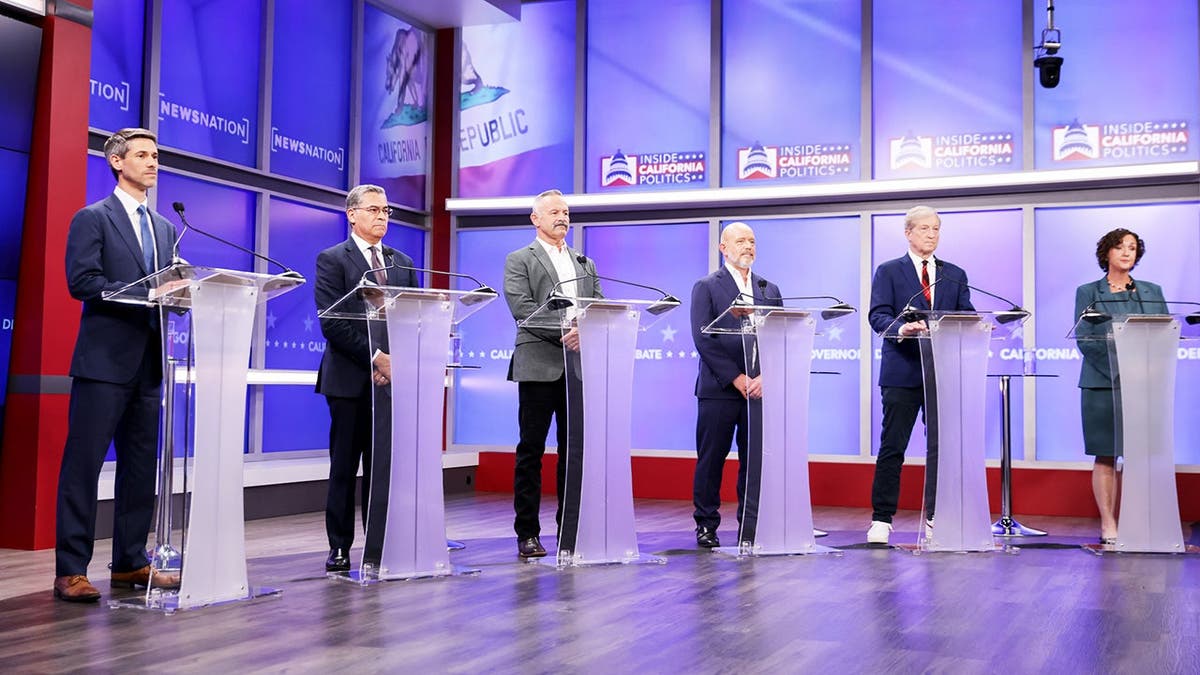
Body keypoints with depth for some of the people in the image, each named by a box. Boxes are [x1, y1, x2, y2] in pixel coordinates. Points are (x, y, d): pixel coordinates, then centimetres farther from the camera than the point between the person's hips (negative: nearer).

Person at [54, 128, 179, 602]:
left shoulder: (164, 228, 19)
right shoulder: (93, 219, -1)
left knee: (141, 467, 9)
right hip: (104, 361, -7)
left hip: (148, 362, 7)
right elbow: (81, 280, -13)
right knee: (83, 465, -4)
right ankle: (70, 571, 0)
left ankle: (130, 562, 18)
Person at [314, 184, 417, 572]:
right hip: (350, 379, -4)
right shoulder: (332, 260, 1)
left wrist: (396, 361, -4)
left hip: (390, 377, 4)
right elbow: (331, 323, -9)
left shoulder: (402, 262, 16)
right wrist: (375, 357, -14)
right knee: (344, 466, 2)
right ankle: (339, 548, 9)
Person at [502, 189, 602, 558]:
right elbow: (522, 307, -9)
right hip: (540, 365, -4)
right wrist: (561, 332, -19)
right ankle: (527, 533, 5)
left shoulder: (585, 263, 21)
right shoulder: (519, 260, 5)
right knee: (531, 449, 0)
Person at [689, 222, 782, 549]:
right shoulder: (706, 287, 4)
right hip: (719, 388, -3)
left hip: (760, 387, 3)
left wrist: (765, 377, -7)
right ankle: (706, 525, 11)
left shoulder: (770, 290, 16)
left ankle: (750, 528, 11)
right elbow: (703, 338, -6)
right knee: (711, 459, 1)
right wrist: (736, 378, -12)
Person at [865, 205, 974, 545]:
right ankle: (881, 519, 5)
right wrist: (901, 329, -26)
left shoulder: (955, 274, 16)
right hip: (902, 372, -3)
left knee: (941, 446, 5)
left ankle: (936, 516, 15)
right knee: (892, 447, 0)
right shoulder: (889, 271, 6)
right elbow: (877, 315, -6)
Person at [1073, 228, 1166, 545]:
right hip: (1103, 384, -3)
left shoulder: (1153, 292, 16)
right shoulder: (1088, 293, 7)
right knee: (1106, 458, -3)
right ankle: (1108, 528, 0)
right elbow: (1084, 340, -3)